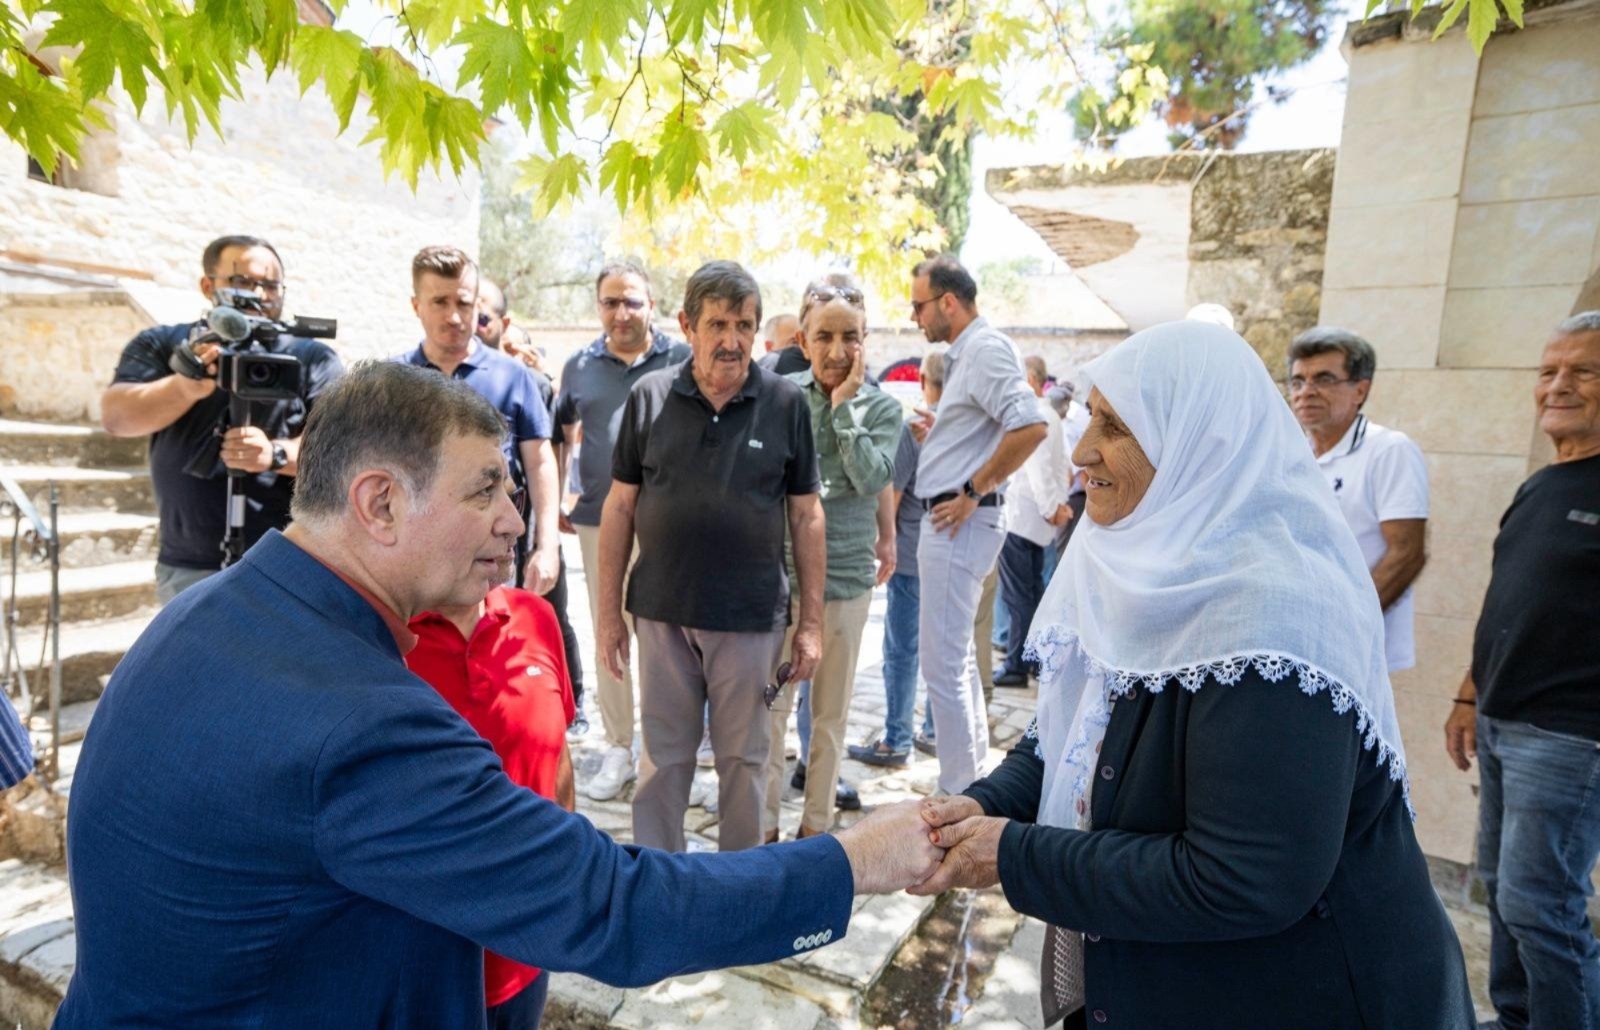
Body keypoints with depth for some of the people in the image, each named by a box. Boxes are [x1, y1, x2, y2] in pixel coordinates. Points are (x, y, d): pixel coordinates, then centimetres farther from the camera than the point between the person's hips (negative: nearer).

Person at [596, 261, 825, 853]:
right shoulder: (650, 397, -1)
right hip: (662, 614, 1)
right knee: (664, 758, 14)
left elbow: (806, 516, 1)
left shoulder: (785, 404, -3)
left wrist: (811, 622, -1)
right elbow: (620, 506, 4)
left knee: (743, 760, 13)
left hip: (752, 618, 0)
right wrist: (609, 610, 2)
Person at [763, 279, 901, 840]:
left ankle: (817, 822, 28)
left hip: (846, 574, 1)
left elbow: (871, 480, -14)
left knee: (831, 708, 12)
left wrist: (846, 407, -13)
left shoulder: (882, 408, 1)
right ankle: (764, 823, 21)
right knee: (771, 701, 5)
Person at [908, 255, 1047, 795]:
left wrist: (973, 492, -22)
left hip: (958, 523, -11)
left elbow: (1031, 426, -28)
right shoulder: (966, 353, 16)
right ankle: (974, 766, 33)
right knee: (957, 654, 19)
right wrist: (937, 433, 13)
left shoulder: (987, 349, -14)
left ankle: (959, 794, 8)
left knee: (943, 661, -4)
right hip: (948, 521, 11)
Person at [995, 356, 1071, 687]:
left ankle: (1016, 666, 0)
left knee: (1018, 594, -5)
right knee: (1033, 590, 15)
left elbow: (1037, 467, -19)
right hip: (1036, 517, 10)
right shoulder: (1050, 415, 16)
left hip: (1020, 516, -9)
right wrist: (1058, 502, 6)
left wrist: (1052, 507, -14)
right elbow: (1061, 464, 15)